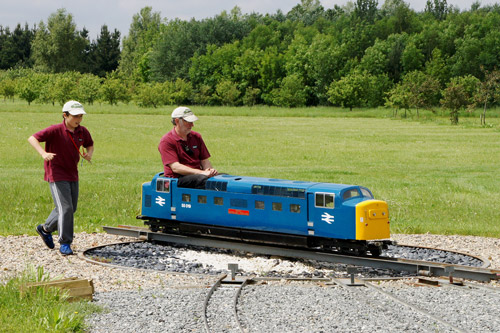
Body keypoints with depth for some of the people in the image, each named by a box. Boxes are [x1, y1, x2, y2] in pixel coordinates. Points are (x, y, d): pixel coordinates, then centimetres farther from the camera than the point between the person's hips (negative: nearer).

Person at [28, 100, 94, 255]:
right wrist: (44, 153, -39)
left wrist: (89, 154, -5)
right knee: (65, 208, -13)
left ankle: (46, 229, 38)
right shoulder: (55, 130, -18)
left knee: (71, 208, 16)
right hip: (56, 174, -7)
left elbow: (90, 144, 19)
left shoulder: (82, 131, -1)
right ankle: (65, 244, -2)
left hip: (72, 175, 7)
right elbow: (32, 138, -23)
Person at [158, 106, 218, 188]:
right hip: (177, 178, -6)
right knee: (204, 179, -37)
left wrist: (210, 170, -9)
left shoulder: (196, 137, 16)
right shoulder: (166, 141, -5)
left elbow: (204, 160, 17)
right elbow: (175, 167, -15)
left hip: (197, 175, 6)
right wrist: (202, 172, -23)